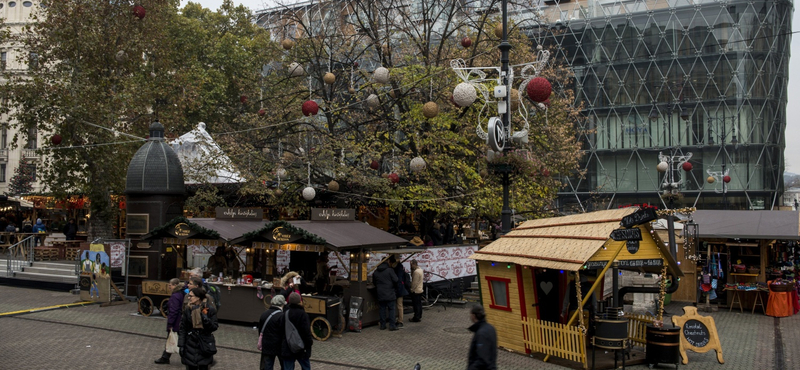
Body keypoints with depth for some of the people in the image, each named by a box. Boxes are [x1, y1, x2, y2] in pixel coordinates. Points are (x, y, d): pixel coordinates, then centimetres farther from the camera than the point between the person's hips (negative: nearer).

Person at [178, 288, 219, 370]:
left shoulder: (210, 309, -7)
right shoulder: (187, 310, -1)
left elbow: (214, 327, -8)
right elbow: (182, 329, 1)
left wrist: (206, 319, -24)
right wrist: (181, 345, -3)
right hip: (190, 345, 2)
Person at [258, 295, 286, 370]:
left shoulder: (264, 314, 4)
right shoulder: (281, 316, -17)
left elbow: (260, 331, 13)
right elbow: (285, 333, -16)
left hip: (266, 346, 5)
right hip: (279, 346, -5)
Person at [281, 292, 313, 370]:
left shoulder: (285, 313, 0)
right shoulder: (302, 314, -17)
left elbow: (281, 328, 7)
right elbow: (306, 331, -18)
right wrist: (310, 341, -5)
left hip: (287, 348, 4)